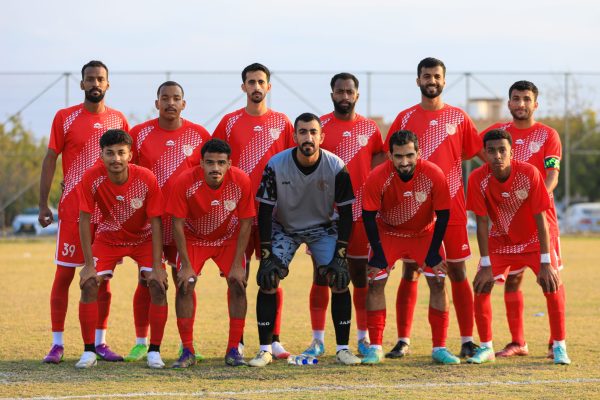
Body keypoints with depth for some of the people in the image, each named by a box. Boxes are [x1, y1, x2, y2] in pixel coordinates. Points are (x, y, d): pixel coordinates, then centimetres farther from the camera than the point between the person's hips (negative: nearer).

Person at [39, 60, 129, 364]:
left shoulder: (119, 120, 8)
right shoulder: (65, 118, -1)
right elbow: (50, 160, 0)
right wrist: (43, 204, -6)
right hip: (73, 206, -3)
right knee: (64, 273, -3)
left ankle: (100, 342, 12)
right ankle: (57, 343, 2)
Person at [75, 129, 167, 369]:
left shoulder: (146, 179, -27)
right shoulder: (91, 178, -26)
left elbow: (155, 223, -20)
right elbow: (85, 220, -17)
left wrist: (157, 266, -23)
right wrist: (89, 265, -19)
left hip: (144, 238, -1)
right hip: (108, 238, 1)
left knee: (158, 285, -18)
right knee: (88, 284, -15)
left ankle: (154, 351, -6)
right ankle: (89, 351, -3)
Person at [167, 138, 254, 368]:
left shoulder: (241, 181, -27)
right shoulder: (185, 182, -30)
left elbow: (245, 223, -16)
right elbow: (178, 224, -20)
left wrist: (237, 264, -17)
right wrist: (186, 265, -20)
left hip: (228, 238, 1)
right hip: (194, 237, -1)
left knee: (238, 284, -11)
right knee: (184, 286, -14)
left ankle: (233, 350, -1)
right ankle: (188, 352, -7)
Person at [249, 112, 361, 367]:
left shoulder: (336, 167, -20)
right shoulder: (277, 165, -21)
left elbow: (346, 213, -12)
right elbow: (265, 211, -15)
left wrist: (340, 255, -19)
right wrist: (266, 255, -19)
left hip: (323, 227, 0)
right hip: (284, 227, 0)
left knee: (339, 280, -15)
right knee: (267, 281, -15)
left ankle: (342, 349, -4)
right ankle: (265, 350, -6)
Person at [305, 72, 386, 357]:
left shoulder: (370, 128, 8)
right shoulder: (318, 127, 1)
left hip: (360, 213, 2)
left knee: (361, 276, 6)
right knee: (321, 275, 0)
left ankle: (364, 337, 14)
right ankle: (318, 339, 5)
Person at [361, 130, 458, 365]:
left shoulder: (434, 175, -27)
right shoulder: (378, 178, -28)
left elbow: (443, 215, -15)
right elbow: (368, 216, -17)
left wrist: (433, 252, -15)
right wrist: (379, 254, -18)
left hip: (425, 233, 1)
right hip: (388, 232, 0)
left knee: (438, 282, -8)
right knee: (375, 281, -12)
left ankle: (439, 348, 2)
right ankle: (375, 348, -4)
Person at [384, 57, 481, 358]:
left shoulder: (458, 117, 7)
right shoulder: (405, 118, 6)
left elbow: (478, 155, 9)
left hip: (451, 209, 0)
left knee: (457, 272, 2)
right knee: (409, 273, 1)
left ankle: (467, 341, 5)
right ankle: (403, 341, 6)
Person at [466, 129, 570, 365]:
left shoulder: (529, 173, -27)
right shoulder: (478, 179, -22)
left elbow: (540, 219, -22)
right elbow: (482, 223, -15)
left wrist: (546, 263, -22)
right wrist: (486, 265, -16)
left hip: (533, 239, -1)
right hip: (500, 240, 2)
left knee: (551, 284, -17)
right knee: (481, 286, -12)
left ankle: (559, 347, -5)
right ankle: (486, 348, 4)